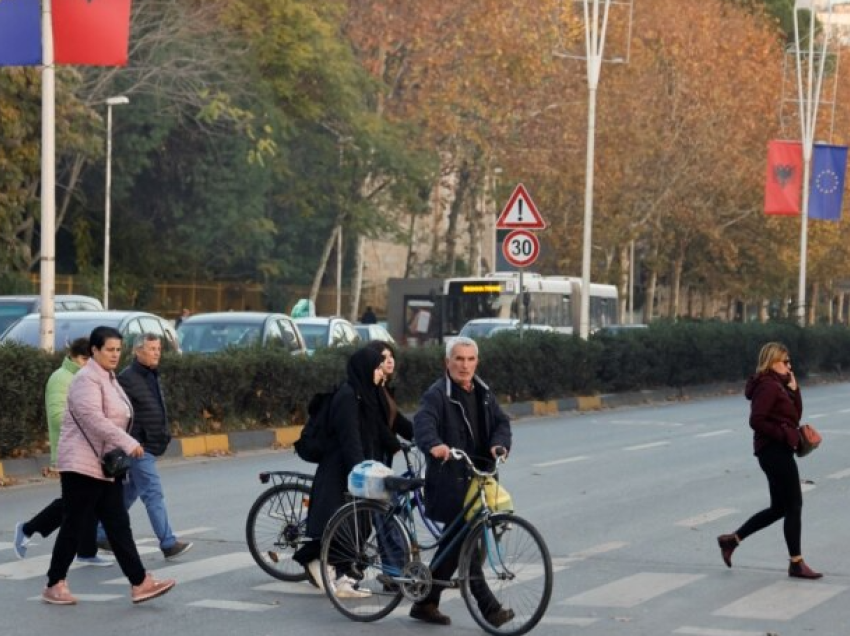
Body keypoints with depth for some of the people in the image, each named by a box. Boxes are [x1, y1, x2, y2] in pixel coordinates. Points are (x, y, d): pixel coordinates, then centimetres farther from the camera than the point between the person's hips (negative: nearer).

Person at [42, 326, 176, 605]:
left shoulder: (109, 379, 16)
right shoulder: (87, 380, -14)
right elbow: (94, 419, -26)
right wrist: (128, 443, -29)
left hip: (106, 466, 9)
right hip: (82, 465, -9)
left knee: (118, 525, 3)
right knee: (74, 527, -3)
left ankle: (140, 583, -2)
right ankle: (54, 585, 7)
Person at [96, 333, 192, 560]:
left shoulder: (153, 377, 16)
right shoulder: (126, 379, -14)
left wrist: (164, 436, 21)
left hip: (151, 446, 9)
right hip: (138, 447, -9)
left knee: (128, 494, 15)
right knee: (153, 494, -10)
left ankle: (103, 535, 26)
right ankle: (168, 544, -11)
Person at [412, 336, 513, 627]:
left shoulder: (483, 393, 14)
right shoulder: (438, 394, -10)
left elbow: (500, 421, 6)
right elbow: (424, 421, -27)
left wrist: (500, 444, -17)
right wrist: (434, 445, -49)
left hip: (477, 477, 8)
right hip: (449, 480, -8)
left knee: (454, 542, 13)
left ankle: (426, 603, 25)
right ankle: (490, 608, -10)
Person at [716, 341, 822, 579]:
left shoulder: (777, 385, 17)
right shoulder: (768, 386, -13)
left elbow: (795, 416, 16)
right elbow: (757, 421, -22)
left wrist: (793, 389, 6)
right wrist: (786, 434, -18)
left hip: (777, 451, 10)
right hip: (776, 451, -10)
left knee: (779, 508, 15)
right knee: (793, 506, -4)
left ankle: (732, 539, 19)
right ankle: (796, 563, 2)